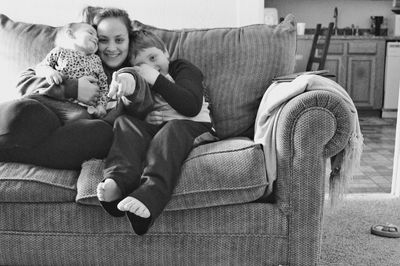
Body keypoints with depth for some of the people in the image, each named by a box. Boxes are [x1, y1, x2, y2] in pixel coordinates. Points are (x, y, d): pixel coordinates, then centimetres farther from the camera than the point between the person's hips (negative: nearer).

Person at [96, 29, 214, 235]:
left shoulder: (182, 68, 10)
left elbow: (191, 107, -9)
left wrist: (156, 79, -9)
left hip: (191, 127, -4)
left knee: (173, 129, -36)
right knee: (125, 121, -21)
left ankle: (150, 193, -60)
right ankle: (119, 180, -47)